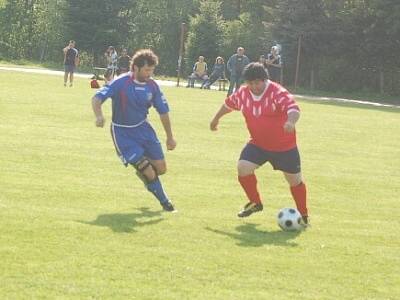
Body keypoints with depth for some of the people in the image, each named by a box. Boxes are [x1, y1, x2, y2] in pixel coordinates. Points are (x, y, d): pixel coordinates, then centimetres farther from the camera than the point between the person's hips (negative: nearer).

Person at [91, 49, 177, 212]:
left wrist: (170, 137, 11)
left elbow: (163, 111, 6)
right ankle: (165, 202, 9)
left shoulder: (152, 86, -6)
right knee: (149, 172, -13)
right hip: (122, 133, -5)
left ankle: (142, 173, 35)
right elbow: (97, 98, -26)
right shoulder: (121, 83, -20)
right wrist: (99, 116, -46)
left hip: (142, 127, 5)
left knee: (161, 169, 1)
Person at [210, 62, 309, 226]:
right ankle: (255, 203, 12)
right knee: (243, 167, -12)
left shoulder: (278, 93, -22)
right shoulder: (243, 93, -4)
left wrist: (291, 121, -58)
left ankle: (303, 215, 25)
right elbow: (229, 104, 17)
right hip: (258, 144, 4)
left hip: (284, 146, -4)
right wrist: (216, 118, 31)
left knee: (294, 180, 5)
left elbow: (294, 109, -36)